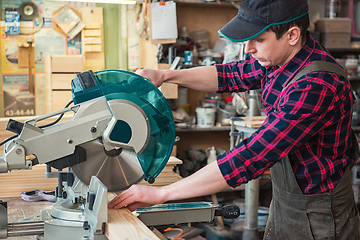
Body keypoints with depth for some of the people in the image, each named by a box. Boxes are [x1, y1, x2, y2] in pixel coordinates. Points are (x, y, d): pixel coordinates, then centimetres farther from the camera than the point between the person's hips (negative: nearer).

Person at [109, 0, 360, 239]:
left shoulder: (317, 87, -33)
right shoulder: (282, 56, -6)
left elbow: (252, 157, -34)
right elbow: (234, 75, 10)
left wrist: (161, 193, -31)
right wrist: (165, 76, -3)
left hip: (318, 218, -7)